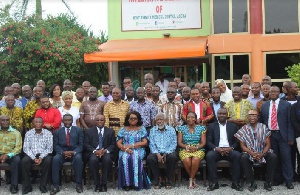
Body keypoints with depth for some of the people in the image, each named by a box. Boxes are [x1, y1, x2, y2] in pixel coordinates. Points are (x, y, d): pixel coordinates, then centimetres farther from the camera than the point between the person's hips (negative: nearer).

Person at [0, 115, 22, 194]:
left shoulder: (16, 132, 4)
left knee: (16, 159, -32)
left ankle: (14, 185, -24)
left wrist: (8, 155, -19)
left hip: (11, 155, -1)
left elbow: (18, 147, -4)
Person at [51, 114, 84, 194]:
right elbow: (55, 145, 5)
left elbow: (81, 144, 2)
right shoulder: (57, 132, 13)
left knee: (78, 158, -35)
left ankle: (78, 184, -25)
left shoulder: (78, 130, 10)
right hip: (62, 152, 1)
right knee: (55, 159, -32)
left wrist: (73, 152, -16)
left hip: (75, 152, -1)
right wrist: (63, 152, -15)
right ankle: (56, 186, -26)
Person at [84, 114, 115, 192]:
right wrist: (95, 151, -16)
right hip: (93, 152, 0)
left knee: (107, 159, -35)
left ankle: (104, 183, -22)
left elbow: (113, 145, 7)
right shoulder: (89, 131, 12)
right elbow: (86, 144, 3)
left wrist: (106, 150, -14)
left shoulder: (110, 131, 15)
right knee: (93, 159, -35)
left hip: (106, 152, 0)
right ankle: (97, 184, -22)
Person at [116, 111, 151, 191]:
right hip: (125, 151, 1)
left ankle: (136, 183, -31)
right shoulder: (123, 129, 13)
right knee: (124, 158, -33)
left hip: (138, 150, -1)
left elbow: (145, 142, 0)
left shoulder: (142, 129, 10)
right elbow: (118, 143, 5)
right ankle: (126, 183, -29)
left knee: (135, 158, -35)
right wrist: (125, 148, -16)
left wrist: (131, 145, -9)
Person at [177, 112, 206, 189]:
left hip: (198, 150, 0)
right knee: (187, 160, -33)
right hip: (185, 150, 1)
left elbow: (203, 142, 3)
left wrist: (196, 148, -15)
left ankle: (191, 180, -18)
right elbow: (179, 142, 6)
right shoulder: (181, 128, 11)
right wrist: (186, 147, -13)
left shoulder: (201, 128, 9)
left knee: (195, 159, -35)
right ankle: (193, 179, -9)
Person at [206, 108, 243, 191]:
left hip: (229, 150, 1)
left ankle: (235, 182, -21)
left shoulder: (233, 126, 14)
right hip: (216, 150, 0)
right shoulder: (211, 126, 11)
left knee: (237, 155, -31)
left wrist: (231, 148, -14)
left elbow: (237, 141, 8)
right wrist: (216, 148, -17)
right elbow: (208, 142, 3)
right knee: (209, 155, -33)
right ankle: (213, 182, -24)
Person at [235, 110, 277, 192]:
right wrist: (252, 153, -21)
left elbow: (268, 144, -1)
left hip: (263, 153, 1)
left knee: (273, 156, -28)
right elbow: (243, 146, -3)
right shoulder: (243, 129, 0)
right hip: (250, 153, -1)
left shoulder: (263, 127, 1)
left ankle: (267, 182, -13)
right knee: (243, 158, -32)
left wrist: (262, 154, -20)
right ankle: (252, 183, -18)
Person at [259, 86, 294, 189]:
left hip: (282, 135, -3)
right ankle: (277, 179, 18)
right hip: (270, 135, 3)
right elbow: (261, 121, 12)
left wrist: (290, 137, -8)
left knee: (286, 157, -3)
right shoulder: (264, 105, 10)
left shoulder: (286, 105, 1)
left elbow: (290, 122, -3)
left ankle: (288, 180, 6)